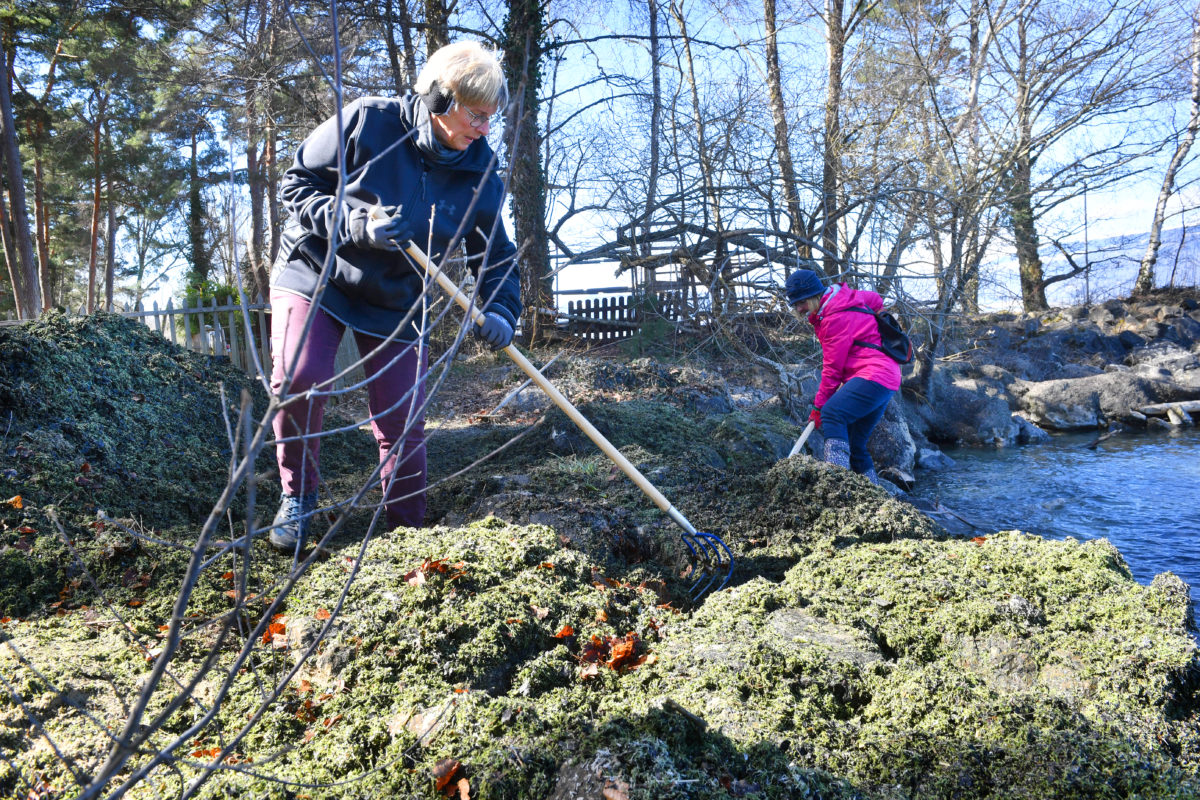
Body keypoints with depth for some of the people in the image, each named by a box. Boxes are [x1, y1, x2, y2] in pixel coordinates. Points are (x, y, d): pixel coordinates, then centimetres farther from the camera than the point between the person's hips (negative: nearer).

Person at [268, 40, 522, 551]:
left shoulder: (480, 175, -6)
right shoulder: (367, 121, -16)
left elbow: (496, 255, 1)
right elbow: (296, 184, -10)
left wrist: (500, 311, -18)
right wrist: (355, 223, -27)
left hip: (396, 302, 3)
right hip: (315, 275, -2)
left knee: (402, 425, -1)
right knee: (298, 379, -24)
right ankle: (298, 495, 2)